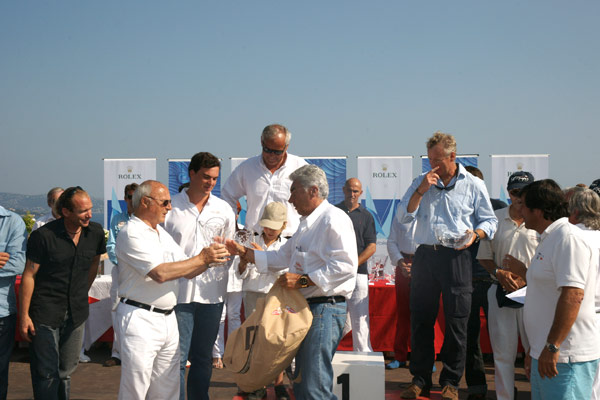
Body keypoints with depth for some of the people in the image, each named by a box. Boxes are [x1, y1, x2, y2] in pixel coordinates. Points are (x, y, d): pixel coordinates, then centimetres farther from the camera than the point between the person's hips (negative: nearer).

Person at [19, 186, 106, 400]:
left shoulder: (95, 232, -1)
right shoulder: (43, 236, -14)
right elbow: (29, 275, -9)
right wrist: (24, 315, -9)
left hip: (76, 313, 4)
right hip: (45, 314, -4)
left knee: (66, 371, 14)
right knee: (46, 373, 0)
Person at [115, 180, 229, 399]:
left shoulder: (162, 233, 16)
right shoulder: (131, 234, -11)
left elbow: (187, 272, 15)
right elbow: (160, 273, -21)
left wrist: (211, 258, -4)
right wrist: (202, 258, -16)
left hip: (168, 318, 8)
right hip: (140, 318, -8)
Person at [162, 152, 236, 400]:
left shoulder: (224, 210, 8)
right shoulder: (171, 207, -2)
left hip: (211, 293, 3)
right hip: (179, 293, -3)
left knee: (203, 358, 12)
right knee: (177, 357, -2)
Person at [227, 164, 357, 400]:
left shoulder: (333, 219, -12)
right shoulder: (307, 224, 22)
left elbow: (345, 265, -23)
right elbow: (282, 257, 28)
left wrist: (303, 280, -21)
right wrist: (243, 252, 21)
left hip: (325, 308, -11)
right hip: (307, 307, 11)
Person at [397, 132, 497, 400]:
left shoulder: (473, 185, 4)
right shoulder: (421, 182, 11)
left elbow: (489, 220, 9)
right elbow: (404, 217, 4)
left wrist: (475, 234, -11)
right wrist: (421, 191, -7)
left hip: (456, 258, -2)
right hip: (425, 255, 3)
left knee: (456, 321, 1)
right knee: (420, 319, 6)